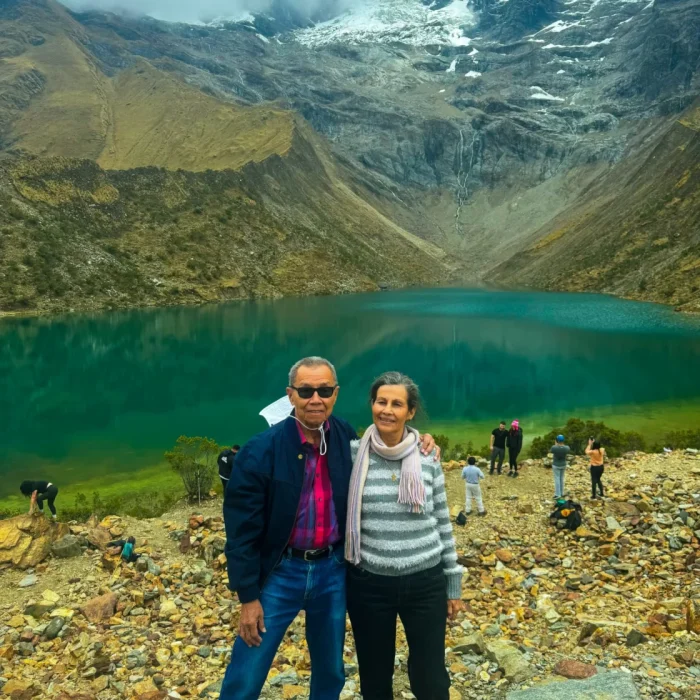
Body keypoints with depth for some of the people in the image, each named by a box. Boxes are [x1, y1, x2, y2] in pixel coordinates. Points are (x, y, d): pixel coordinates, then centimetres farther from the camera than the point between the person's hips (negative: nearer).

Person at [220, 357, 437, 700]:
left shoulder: (346, 437, -6)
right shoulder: (261, 450, -17)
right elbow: (241, 530, -12)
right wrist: (248, 596, -11)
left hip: (333, 569, 4)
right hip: (279, 571, -3)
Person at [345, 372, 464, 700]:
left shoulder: (428, 459, -2)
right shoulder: (351, 455, -6)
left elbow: (443, 524, 5)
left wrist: (453, 583, 7)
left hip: (426, 582, 1)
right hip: (368, 584, 0)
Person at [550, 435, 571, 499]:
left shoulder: (554, 447, -25)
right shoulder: (566, 448, -16)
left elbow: (551, 452, -3)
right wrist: (563, 445, 12)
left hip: (556, 465, -4)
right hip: (563, 465, 4)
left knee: (557, 479, 2)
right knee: (562, 479, 17)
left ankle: (557, 494, 1)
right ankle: (562, 493, 25)